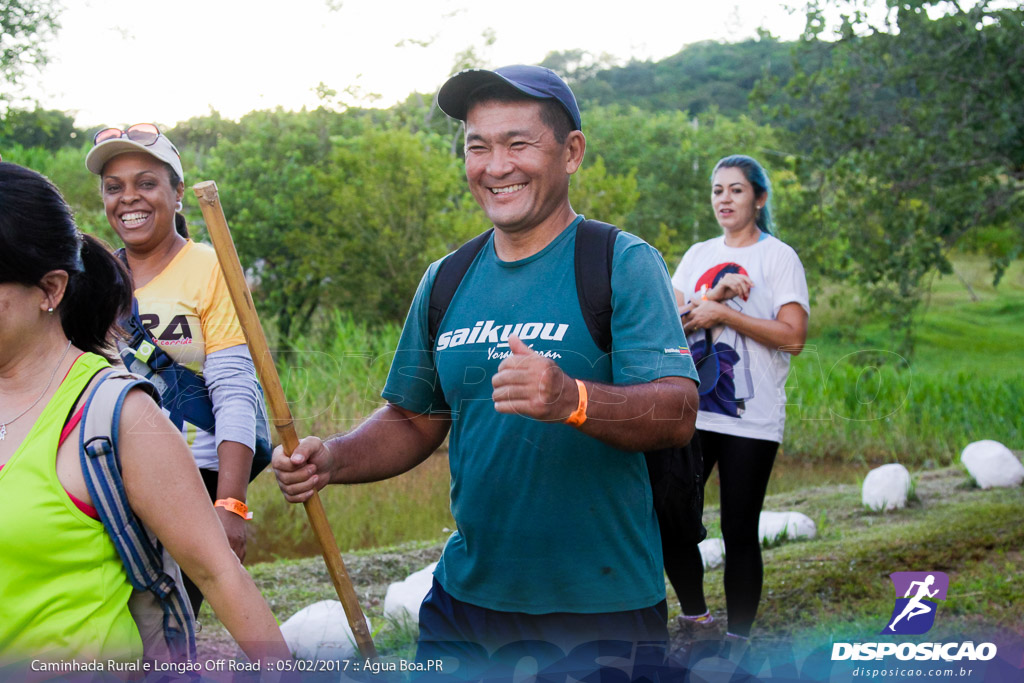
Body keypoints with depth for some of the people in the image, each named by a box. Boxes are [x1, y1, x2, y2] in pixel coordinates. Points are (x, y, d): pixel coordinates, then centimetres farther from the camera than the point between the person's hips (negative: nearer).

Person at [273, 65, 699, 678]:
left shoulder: (624, 264, -8)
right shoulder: (446, 281, 8)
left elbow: (678, 413, -19)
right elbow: (414, 421, 14)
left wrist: (573, 400, -37)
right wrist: (332, 459, -5)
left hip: (601, 610, -4)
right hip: (465, 600, 5)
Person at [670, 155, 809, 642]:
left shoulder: (778, 257, -1)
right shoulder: (698, 255, 14)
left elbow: (793, 336, -13)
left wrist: (721, 312, -12)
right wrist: (715, 293, -12)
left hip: (751, 419, -4)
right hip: (694, 411, 5)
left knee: (739, 533, 0)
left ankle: (738, 639, 14)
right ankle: (695, 617, 21)